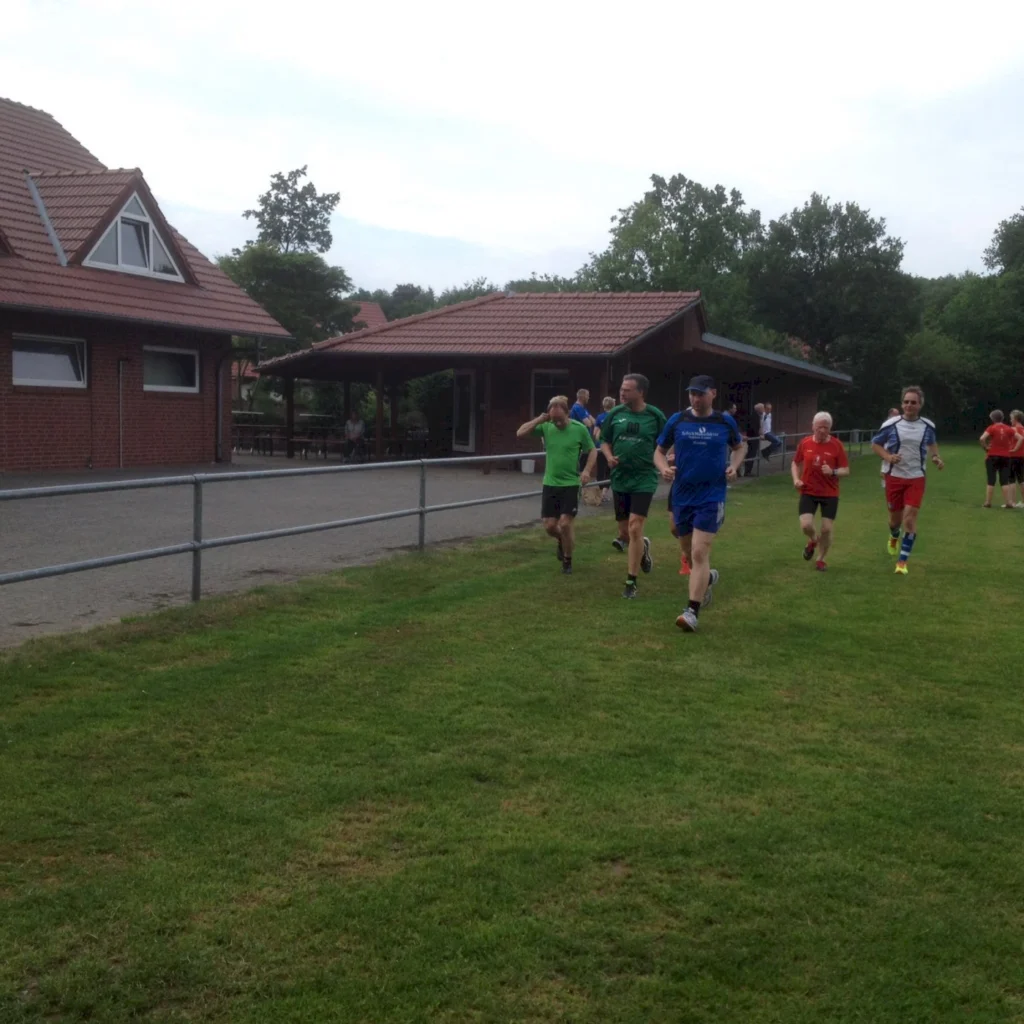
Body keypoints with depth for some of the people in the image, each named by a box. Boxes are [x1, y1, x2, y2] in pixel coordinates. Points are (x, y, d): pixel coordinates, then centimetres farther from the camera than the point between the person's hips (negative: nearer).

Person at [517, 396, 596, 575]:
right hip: (550, 484, 3)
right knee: (550, 526, 3)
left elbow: (592, 451, 2)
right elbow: (520, 433, -6)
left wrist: (587, 470, -14)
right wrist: (538, 420, -16)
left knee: (565, 524, -9)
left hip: (571, 484, -3)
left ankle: (567, 560, 13)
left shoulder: (579, 429, -9)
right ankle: (562, 541, 38)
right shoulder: (546, 427, -4)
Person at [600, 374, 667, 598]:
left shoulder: (655, 416, -7)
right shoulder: (615, 414, 0)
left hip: (644, 480, -4)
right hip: (620, 479, 4)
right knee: (624, 531, 11)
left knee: (634, 528, -12)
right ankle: (643, 547, 46)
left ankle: (631, 582, -1)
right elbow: (605, 442, 11)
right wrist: (609, 457, -9)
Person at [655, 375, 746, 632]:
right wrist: (663, 467, -12)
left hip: (711, 497, -3)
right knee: (689, 553, 15)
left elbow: (740, 447, 17)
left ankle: (692, 611, -9)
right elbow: (660, 450, 9)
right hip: (682, 495, 3)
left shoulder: (725, 422, 0)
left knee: (699, 553, -12)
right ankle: (708, 578, 48)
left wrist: (734, 466, -3)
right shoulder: (677, 421, 0)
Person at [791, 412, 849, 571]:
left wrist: (833, 472, -25)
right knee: (806, 525, -13)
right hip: (808, 492, 1)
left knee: (827, 529, -3)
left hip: (830, 494, -1)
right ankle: (812, 541, 24)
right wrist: (796, 479, -3)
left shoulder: (837, 445, -7)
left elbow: (846, 471, -5)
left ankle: (821, 559, 22)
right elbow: (796, 464, 14)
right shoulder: (805, 443, -1)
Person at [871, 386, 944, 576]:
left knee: (910, 517, -13)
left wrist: (936, 457, 1)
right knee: (895, 517, 10)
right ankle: (894, 537, 49)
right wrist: (888, 456, -17)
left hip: (916, 478, 0)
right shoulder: (891, 424, -9)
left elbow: (932, 443, 20)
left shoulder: (928, 426, -1)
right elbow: (875, 444, 1)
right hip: (894, 477, 0)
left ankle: (902, 561, -5)